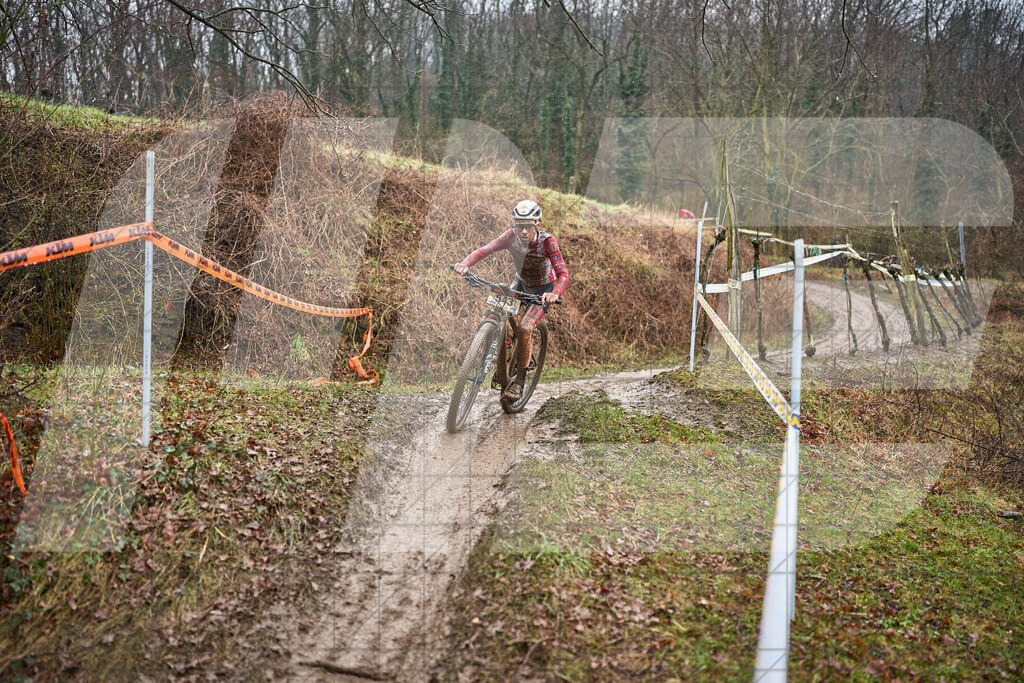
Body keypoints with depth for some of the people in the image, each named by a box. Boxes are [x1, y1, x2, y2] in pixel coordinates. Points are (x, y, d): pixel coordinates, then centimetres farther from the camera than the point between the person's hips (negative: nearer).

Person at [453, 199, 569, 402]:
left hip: (543, 289, -4)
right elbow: (485, 250, -32)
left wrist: (555, 294, -57)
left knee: (524, 329, -24)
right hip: (520, 284, 4)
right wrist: (465, 263, -52)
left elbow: (563, 274, -37)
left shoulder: (547, 241, -30)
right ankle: (501, 369, 7)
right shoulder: (511, 236, -22)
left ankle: (520, 381, -9)